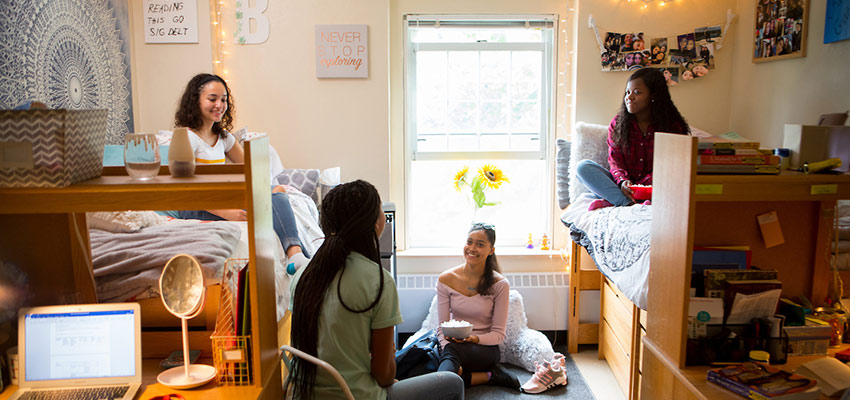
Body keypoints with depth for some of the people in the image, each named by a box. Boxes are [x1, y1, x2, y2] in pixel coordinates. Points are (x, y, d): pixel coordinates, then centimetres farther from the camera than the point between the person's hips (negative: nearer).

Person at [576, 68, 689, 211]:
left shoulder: (673, 126, 0)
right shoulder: (617, 123, 5)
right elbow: (615, 160, -2)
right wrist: (622, 181, -25)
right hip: (620, 184, 2)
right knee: (583, 166, -20)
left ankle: (610, 201, -37)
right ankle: (628, 204, -38)